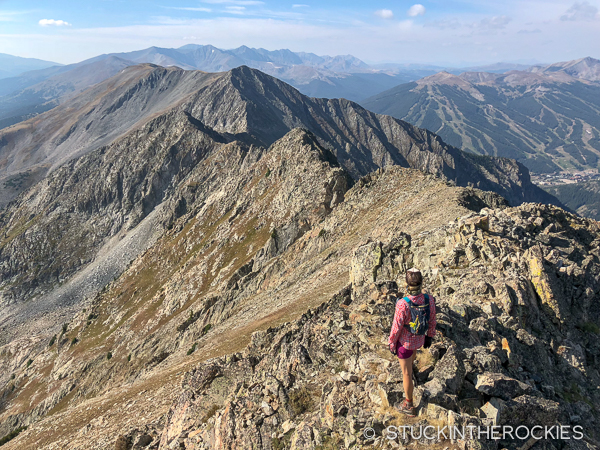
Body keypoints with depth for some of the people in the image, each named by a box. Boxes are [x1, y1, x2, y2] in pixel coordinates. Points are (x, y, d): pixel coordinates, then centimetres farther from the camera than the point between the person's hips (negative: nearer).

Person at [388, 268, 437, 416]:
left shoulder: (402, 304, -41)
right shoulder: (429, 299, -24)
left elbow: (396, 327, -26)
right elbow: (432, 321, -6)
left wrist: (392, 344, -7)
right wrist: (430, 336, 13)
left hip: (404, 341, -6)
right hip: (420, 338, 6)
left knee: (406, 373, 14)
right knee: (412, 353, 40)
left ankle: (408, 405, 33)